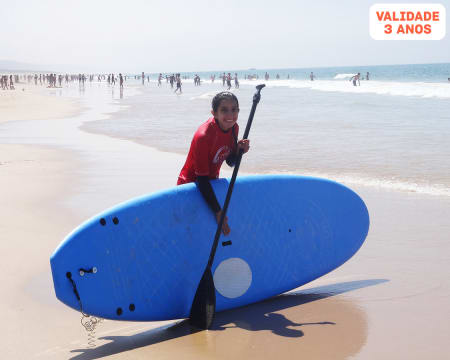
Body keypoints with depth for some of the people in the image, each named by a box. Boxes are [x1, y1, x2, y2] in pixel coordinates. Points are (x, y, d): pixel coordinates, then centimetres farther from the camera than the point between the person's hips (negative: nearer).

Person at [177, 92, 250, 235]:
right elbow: (202, 180, -28)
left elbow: (231, 162, 4)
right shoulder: (203, 136, -31)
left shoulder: (233, 127, -9)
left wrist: (239, 150, -20)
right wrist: (218, 212, -26)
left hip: (211, 183, 7)